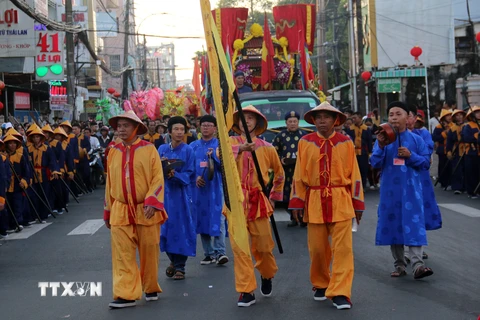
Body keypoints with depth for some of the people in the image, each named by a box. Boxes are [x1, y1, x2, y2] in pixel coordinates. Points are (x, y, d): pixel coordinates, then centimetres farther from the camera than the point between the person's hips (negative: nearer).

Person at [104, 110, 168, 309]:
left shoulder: (149, 149, -3)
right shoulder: (113, 152, 7)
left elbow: (158, 178, -7)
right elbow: (110, 183, 13)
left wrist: (152, 203, -19)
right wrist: (108, 212, 14)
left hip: (145, 210, -2)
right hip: (121, 211, 3)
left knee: (149, 252, 7)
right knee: (122, 254, -3)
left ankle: (151, 288, 25)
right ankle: (126, 294, -1)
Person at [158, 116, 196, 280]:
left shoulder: (188, 150, -2)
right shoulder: (162, 149, 8)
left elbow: (189, 173, -6)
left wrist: (175, 174, -24)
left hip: (181, 193, -3)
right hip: (165, 192, 3)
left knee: (181, 228, -3)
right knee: (167, 226, 5)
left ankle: (180, 266, 5)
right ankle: (173, 261, 24)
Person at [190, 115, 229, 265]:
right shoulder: (193, 146, 11)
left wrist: (213, 156, -20)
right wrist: (195, 177, -8)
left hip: (215, 187, -3)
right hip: (199, 187, 3)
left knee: (217, 219, -10)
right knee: (202, 219, 6)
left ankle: (220, 252, -10)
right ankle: (209, 253, 13)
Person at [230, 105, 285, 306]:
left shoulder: (266, 147, 6)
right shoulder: (231, 143, 3)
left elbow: (279, 173, 20)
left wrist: (274, 197, 17)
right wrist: (241, 149, -38)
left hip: (258, 201, 1)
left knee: (263, 247, 3)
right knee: (239, 248, -3)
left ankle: (267, 276, 34)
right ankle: (247, 291, 5)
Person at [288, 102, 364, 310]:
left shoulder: (346, 143, 1)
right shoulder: (305, 143, 2)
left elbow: (354, 174, 3)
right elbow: (299, 175, 4)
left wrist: (357, 203, 3)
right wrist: (297, 202, 1)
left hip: (340, 201, -1)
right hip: (314, 201, 1)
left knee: (342, 248, -6)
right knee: (317, 248, 8)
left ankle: (340, 293, -4)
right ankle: (320, 285, 30)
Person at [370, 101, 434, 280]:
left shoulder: (416, 139, 2)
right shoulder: (383, 139, 3)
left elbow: (426, 162, 2)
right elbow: (375, 163, -3)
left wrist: (411, 155, -15)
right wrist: (380, 146, -19)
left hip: (411, 189, -2)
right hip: (390, 189, 2)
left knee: (413, 224, -9)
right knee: (393, 224, 6)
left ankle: (417, 265, -13)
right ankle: (399, 266, 16)